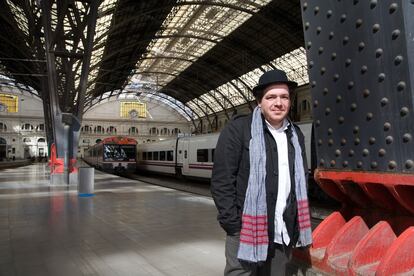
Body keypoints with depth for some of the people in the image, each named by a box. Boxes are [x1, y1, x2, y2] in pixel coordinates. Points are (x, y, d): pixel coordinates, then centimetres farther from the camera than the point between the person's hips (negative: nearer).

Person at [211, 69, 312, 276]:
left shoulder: (295, 135, 10)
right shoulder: (237, 129, -8)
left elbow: (301, 179, 16)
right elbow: (221, 181, -11)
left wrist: (297, 222, 11)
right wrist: (232, 223, -12)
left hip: (284, 234, 5)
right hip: (246, 231, -5)